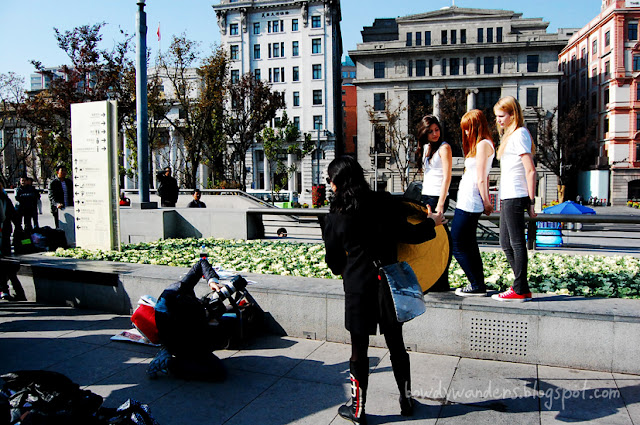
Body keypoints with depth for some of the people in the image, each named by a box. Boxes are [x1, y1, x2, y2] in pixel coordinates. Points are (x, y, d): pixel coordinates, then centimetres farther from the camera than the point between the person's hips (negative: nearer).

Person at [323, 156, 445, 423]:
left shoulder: (334, 218, -7)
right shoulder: (385, 202, -5)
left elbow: (334, 261, 2)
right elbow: (407, 234, -3)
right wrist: (432, 222, 14)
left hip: (358, 287, -2)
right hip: (390, 283, 2)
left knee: (359, 349, 10)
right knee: (396, 344, 17)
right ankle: (406, 400, 32)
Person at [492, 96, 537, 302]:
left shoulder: (519, 134, -9)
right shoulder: (510, 134, 20)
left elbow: (530, 170, -15)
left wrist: (531, 201, -16)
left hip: (515, 197, -10)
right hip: (508, 198, 10)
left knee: (517, 243, -4)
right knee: (506, 244, 12)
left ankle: (520, 290, 4)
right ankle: (522, 287, 19)